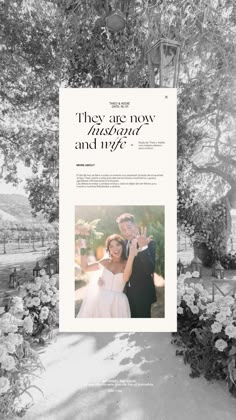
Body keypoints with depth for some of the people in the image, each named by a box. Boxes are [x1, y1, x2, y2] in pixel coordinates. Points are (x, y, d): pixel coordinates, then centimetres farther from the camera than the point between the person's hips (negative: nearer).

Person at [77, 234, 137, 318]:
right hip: (97, 300, 3)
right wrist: (82, 250, 3)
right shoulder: (105, 262, 5)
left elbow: (125, 278, -25)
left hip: (116, 303, -2)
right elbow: (85, 268, 16)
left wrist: (131, 256, -36)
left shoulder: (127, 263, -3)